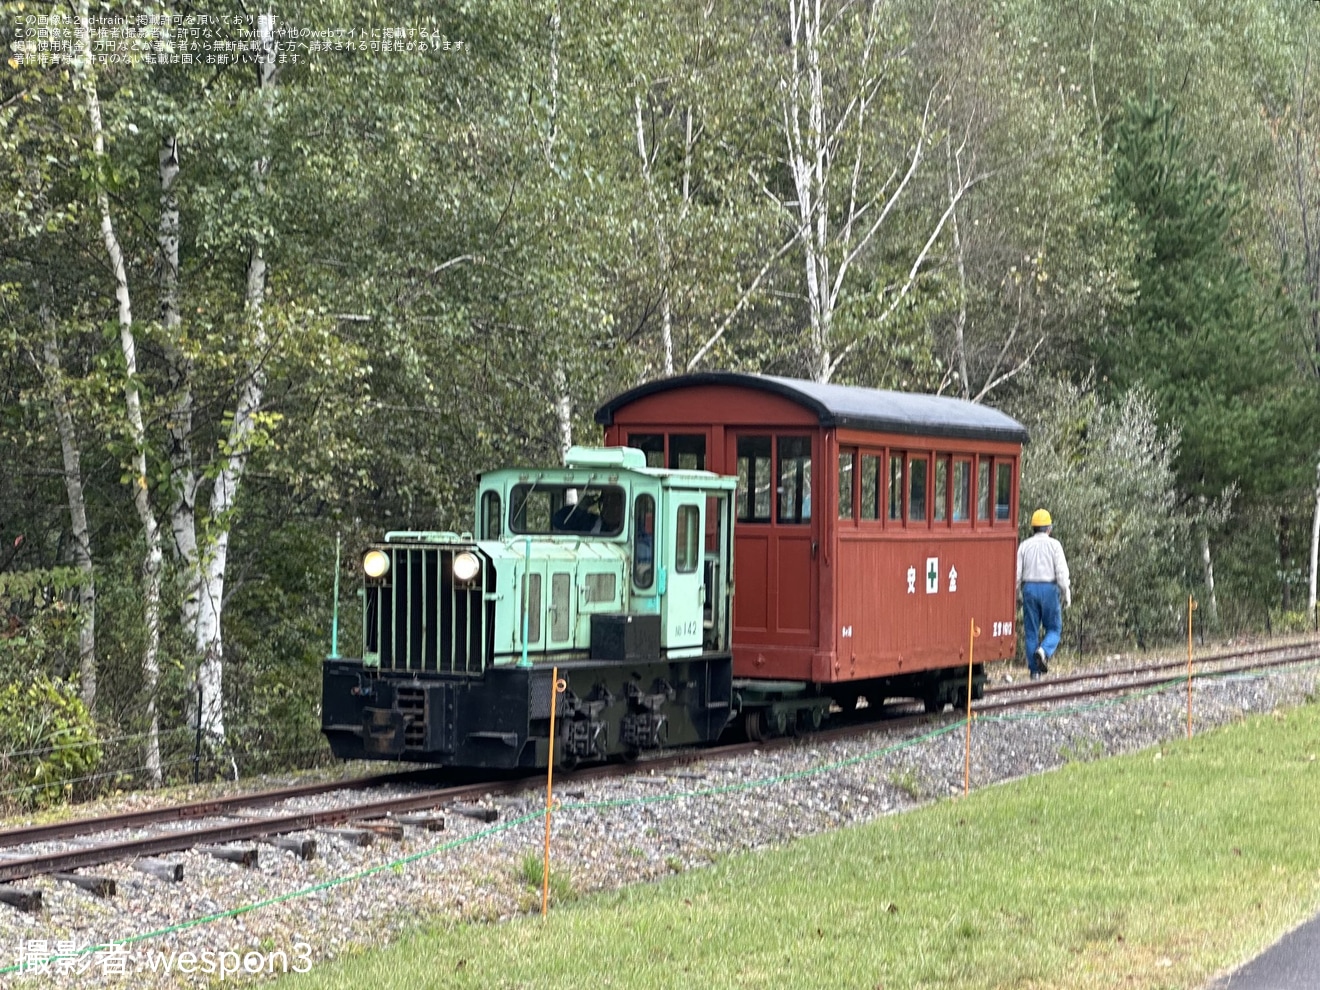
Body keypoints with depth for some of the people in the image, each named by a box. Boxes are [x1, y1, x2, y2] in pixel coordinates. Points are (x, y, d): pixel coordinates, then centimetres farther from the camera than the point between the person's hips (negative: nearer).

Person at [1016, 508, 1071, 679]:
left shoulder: (1025, 545, 4)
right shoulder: (1054, 545, -3)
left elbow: (1017, 572, 1)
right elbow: (1062, 571, -9)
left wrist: (1018, 593, 14)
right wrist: (1067, 594, -2)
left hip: (1029, 588, 2)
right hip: (1049, 589, -2)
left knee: (1031, 631, 8)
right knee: (1054, 629, 10)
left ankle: (1035, 671, 6)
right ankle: (1044, 651, -21)